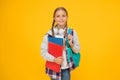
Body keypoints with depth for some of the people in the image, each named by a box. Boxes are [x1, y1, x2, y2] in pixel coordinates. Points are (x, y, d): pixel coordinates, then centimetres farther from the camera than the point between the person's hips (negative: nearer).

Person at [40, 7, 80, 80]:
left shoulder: (72, 32, -4)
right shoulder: (49, 33, -11)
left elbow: (77, 50, 3)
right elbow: (43, 52, -8)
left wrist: (71, 44, -16)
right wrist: (54, 59, -20)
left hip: (66, 68, 1)